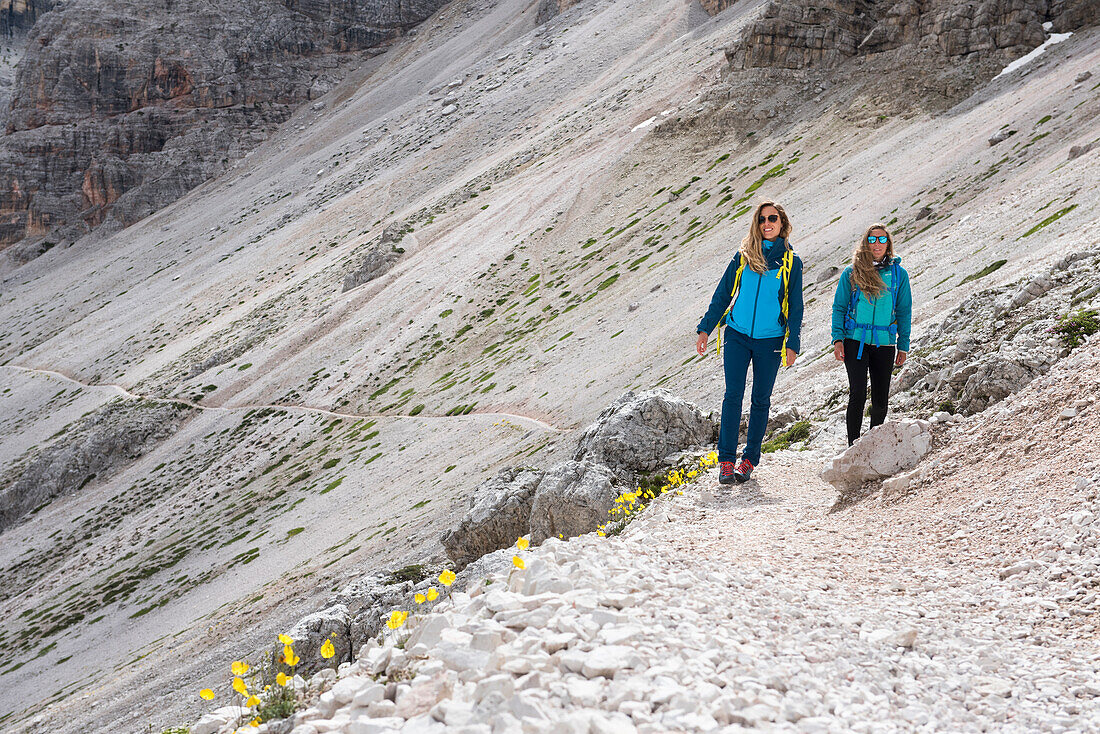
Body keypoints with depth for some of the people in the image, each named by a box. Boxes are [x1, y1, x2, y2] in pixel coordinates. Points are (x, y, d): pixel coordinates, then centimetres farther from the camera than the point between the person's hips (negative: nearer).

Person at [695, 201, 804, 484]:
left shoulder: (791, 262, 3)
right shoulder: (743, 256, 6)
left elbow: (795, 307, 4)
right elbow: (722, 295, 10)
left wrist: (792, 344, -3)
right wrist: (705, 329, 5)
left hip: (770, 340, 0)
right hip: (738, 335, 0)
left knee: (761, 399, 5)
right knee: (733, 396, -6)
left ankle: (750, 459, 14)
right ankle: (726, 460, -4)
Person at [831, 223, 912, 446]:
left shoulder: (898, 274, 5)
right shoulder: (851, 273, 2)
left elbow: (904, 311, 9)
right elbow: (839, 308, 5)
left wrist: (903, 345, 6)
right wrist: (838, 338, -5)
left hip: (885, 344, 2)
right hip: (855, 342, -2)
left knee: (880, 400, 7)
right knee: (858, 395, -10)